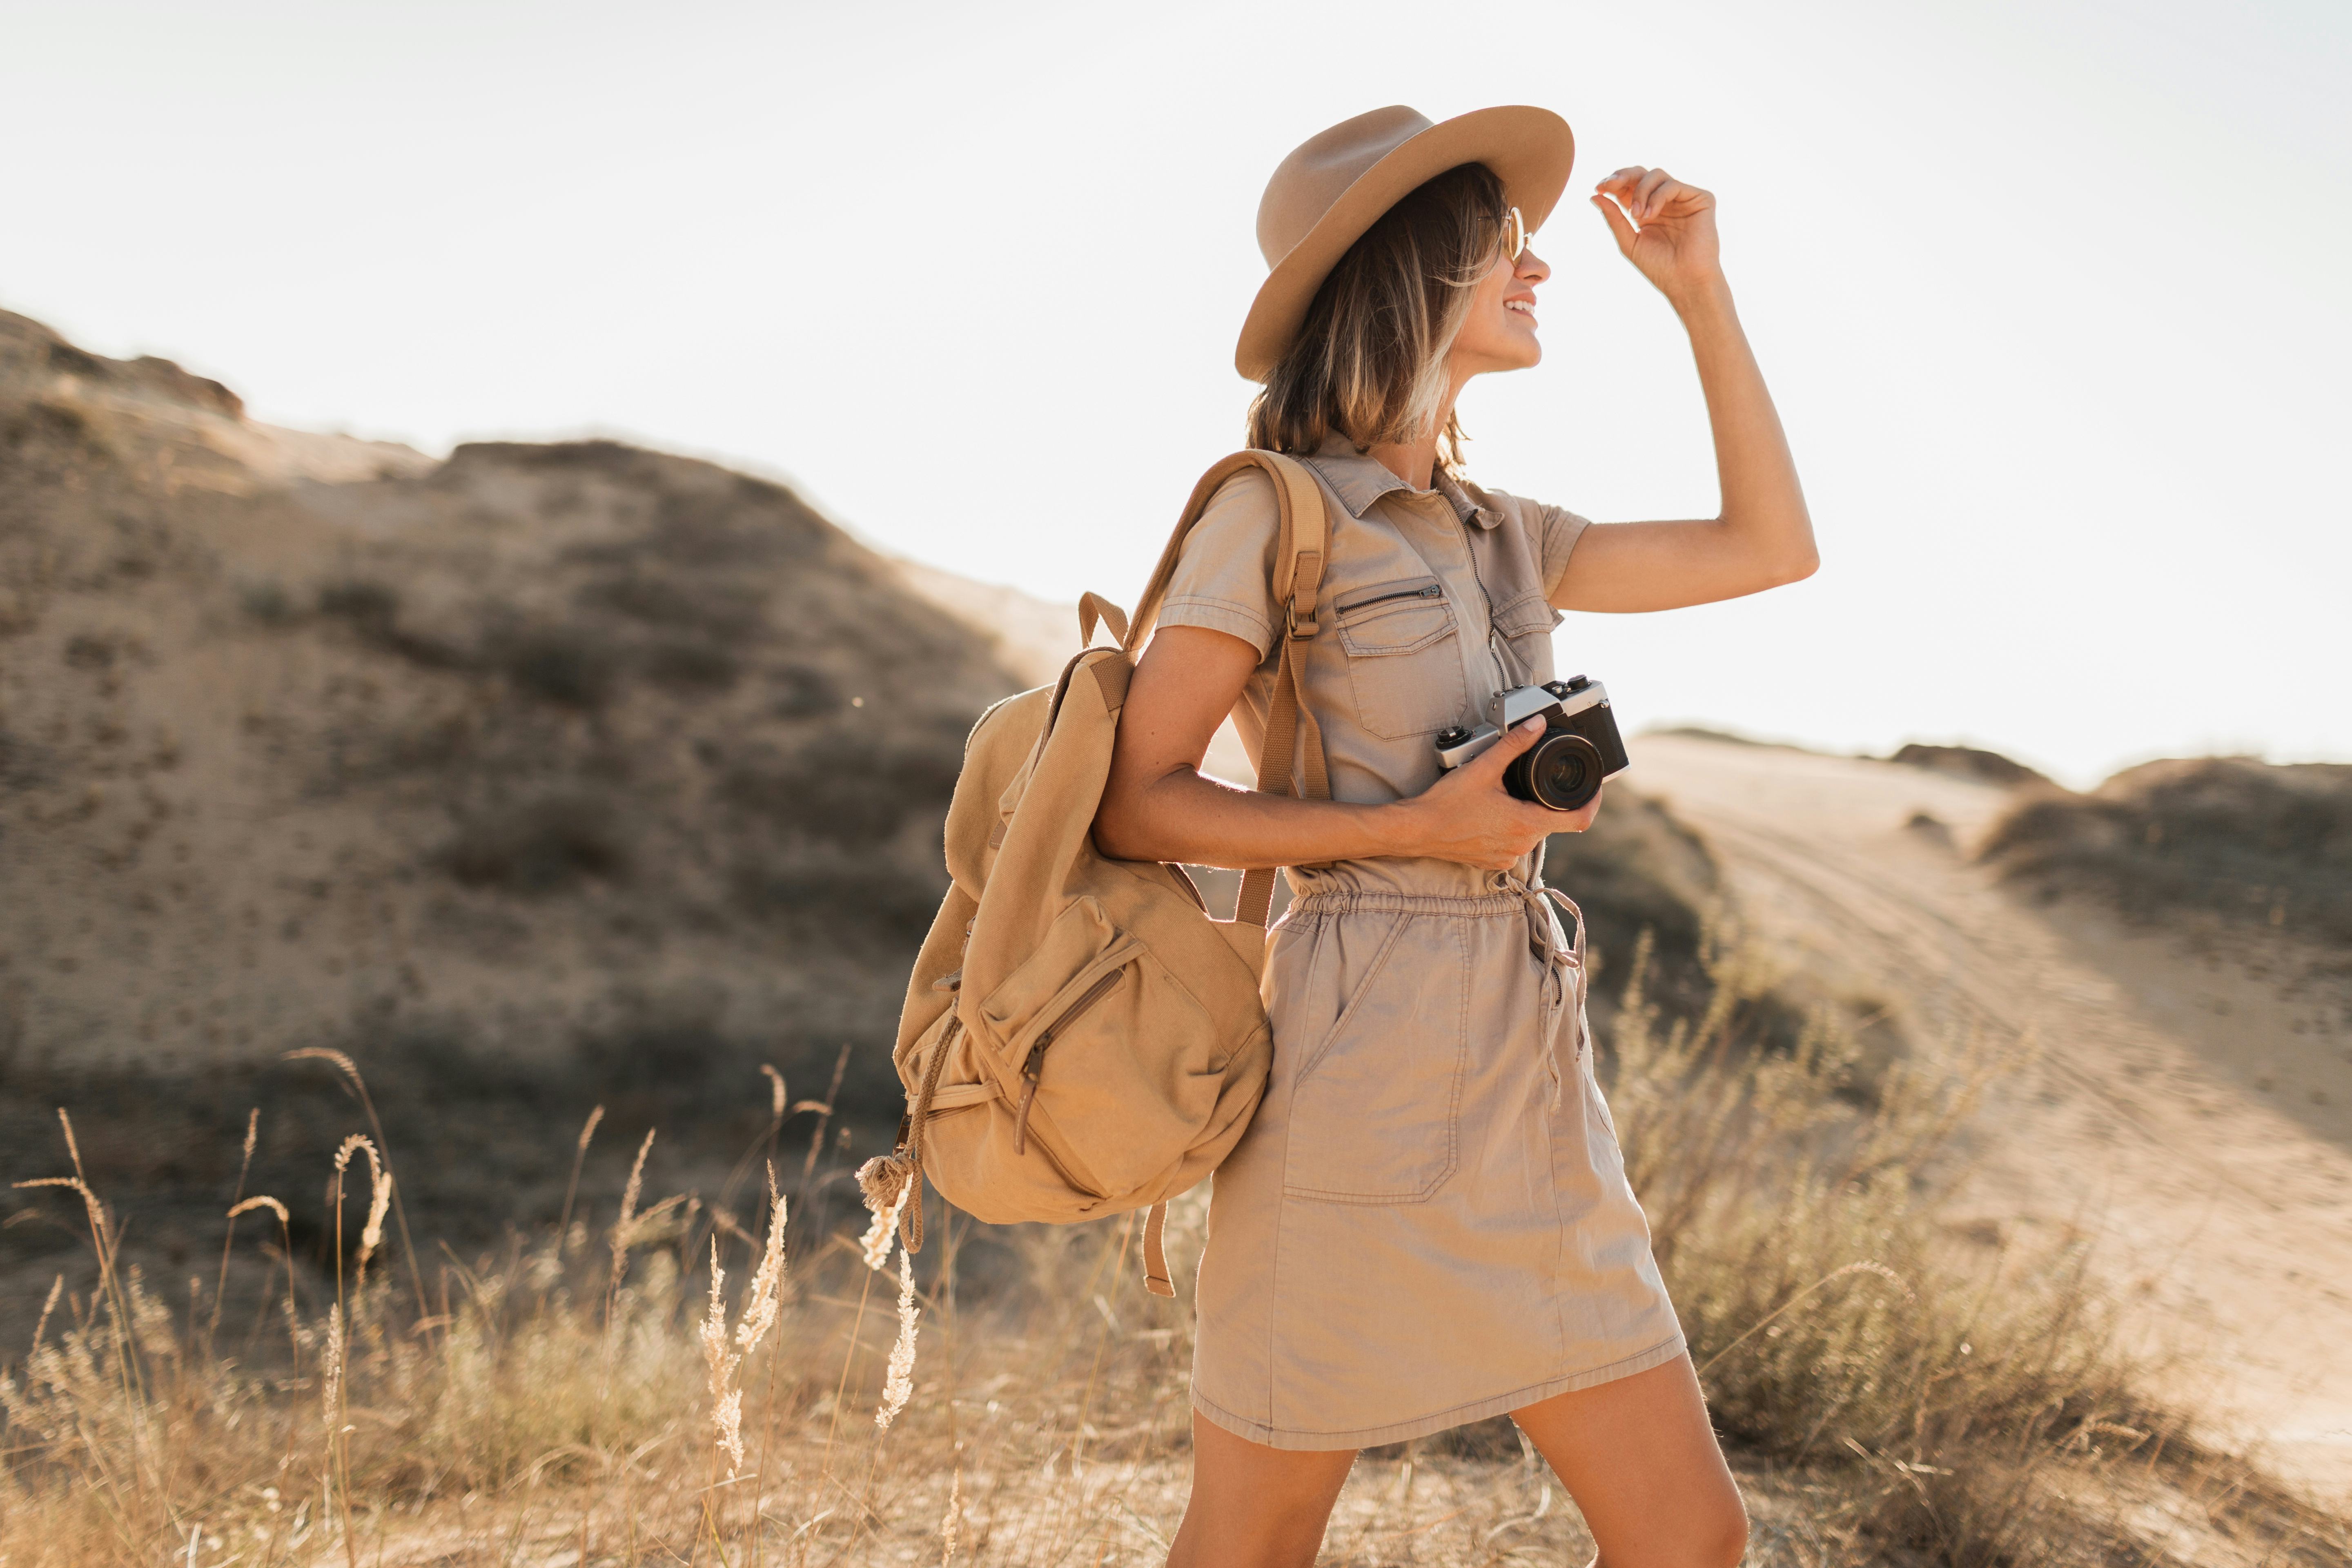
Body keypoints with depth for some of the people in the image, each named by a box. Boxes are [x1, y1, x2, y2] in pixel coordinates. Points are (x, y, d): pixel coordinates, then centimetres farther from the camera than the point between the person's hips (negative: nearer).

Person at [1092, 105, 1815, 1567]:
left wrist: (1703, 294, 16)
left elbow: (1772, 548, 19)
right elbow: (1134, 801, -8)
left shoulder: (1499, 533, 16)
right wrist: (1408, 828, -15)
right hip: (1361, 1074, -7)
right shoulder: (1275, 515, -5)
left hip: (1529, 1082, 7)